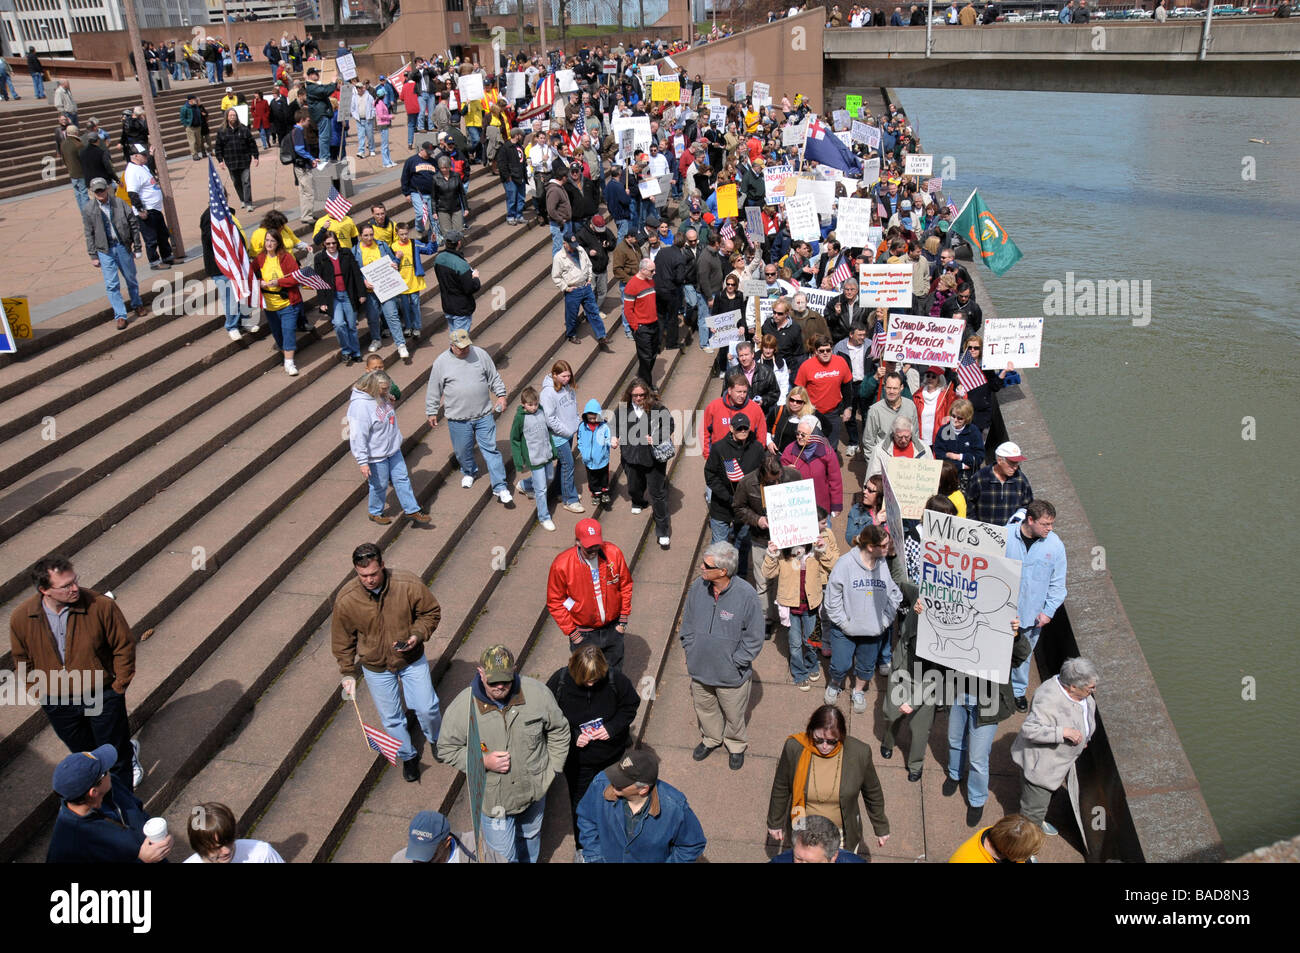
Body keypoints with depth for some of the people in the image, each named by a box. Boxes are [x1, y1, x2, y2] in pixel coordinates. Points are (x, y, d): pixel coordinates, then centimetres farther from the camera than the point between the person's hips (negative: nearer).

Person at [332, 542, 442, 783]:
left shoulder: (409, 585, -25)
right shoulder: (345, 600, -22)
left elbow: (431, 612, -6)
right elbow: (342, 641, -5)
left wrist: (418, 635, -23)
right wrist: (348, 674, -2)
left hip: (412, 660, 0)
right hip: (376, 667, 0)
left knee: (427, 708, 7)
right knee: (391, 718, 13)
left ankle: (437, 741, 42)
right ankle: (408, 757, 41)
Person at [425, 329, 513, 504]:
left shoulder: (480, 354, -2)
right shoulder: (441, 362, -5)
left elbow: (494, 378, 9)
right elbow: (434, 390, 4)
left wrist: (501, 395, 0)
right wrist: (432, 412, 8)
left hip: (484, 415, 0)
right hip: (458, 418, 0)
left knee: (490, 450, -2)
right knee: (463, 450, 15)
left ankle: (500, 488, 2)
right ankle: (469, 472, 47)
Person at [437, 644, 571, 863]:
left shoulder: (538, 693, -19)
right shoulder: (462, 707, -23)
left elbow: (559, 730, -1)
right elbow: (446, 750, -9)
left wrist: (552, 769, -3)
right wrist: (482, 761, -23)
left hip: (534, 791, 3)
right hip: (494, 799, -2)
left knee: (531, 836, 29)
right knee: (503, 856, 8)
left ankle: (529, 861, 59)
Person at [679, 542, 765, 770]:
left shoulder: (746, 595, -26)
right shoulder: (698, 587, -13)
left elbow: (754, 639, -15)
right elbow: (687, 623, 4)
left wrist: (734, 663, -14)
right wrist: (690, 651, -1)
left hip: (731, 674, -4)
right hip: (699, 669, 4)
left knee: (734, 713, 19)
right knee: (704, 708, 26)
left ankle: (736, 745, 49)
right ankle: (711, 739, 55)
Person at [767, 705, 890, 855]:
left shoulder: (860, 753, -21)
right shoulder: (794, 748, -21)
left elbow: (873, 793, -3)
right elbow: (780, 789, -4)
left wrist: (881, 828, 8)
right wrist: (775, 823, 6)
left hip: (843, 836, 0)